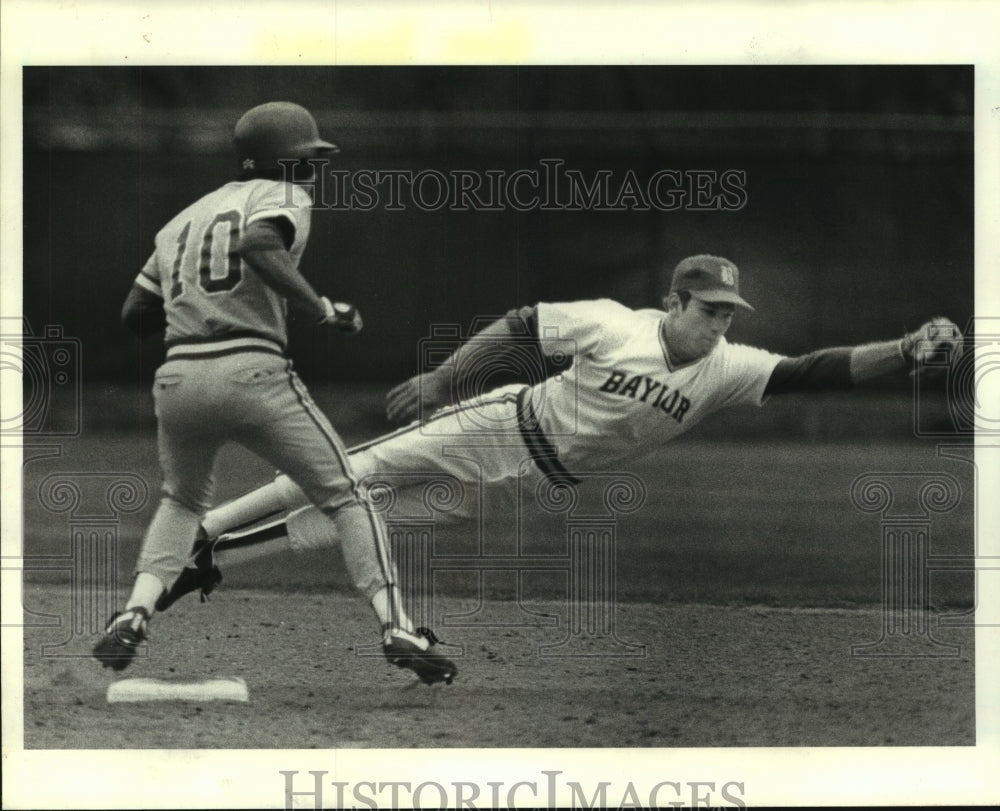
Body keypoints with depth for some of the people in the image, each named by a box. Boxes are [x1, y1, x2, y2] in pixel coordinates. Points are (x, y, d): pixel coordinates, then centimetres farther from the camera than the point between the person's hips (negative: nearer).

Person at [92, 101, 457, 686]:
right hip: (252, 372, -6)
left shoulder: (183, 220, 24)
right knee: (346, 498, 5)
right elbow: (258, 244, -21)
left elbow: (135, 315, 24)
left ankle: (135, 616, 9)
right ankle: (397, 629, -8)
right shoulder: (282, 197, 4)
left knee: (183, 501, 30)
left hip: (178, 377, 6)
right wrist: (323, 309, -16)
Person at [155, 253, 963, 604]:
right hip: (504, 426, -3)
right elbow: (518, 325, -10)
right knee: (357, 473, -9)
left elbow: (818, 371, -23)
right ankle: (197, 531, 3)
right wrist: (443, 377, -9)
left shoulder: (727, 370, -13)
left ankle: (208, 564, 10)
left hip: (536, 480, 3)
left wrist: (909, 348, -37)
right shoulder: (613, 324, -21)